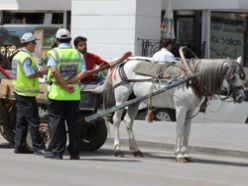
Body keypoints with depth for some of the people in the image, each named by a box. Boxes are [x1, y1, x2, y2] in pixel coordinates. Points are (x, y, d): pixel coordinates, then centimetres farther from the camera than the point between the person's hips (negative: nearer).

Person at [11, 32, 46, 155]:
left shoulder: (18, 56, 15)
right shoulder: (26, 57, -17)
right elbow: (30, 75, -23)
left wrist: (38, 73, 12)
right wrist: (42, 72, -8)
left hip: (19, 92, 10)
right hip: (27, 94, -10)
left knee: (22, 121, 12)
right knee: (33, 122, -7)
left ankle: (19, 146, 14)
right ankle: (38, 147, -6)